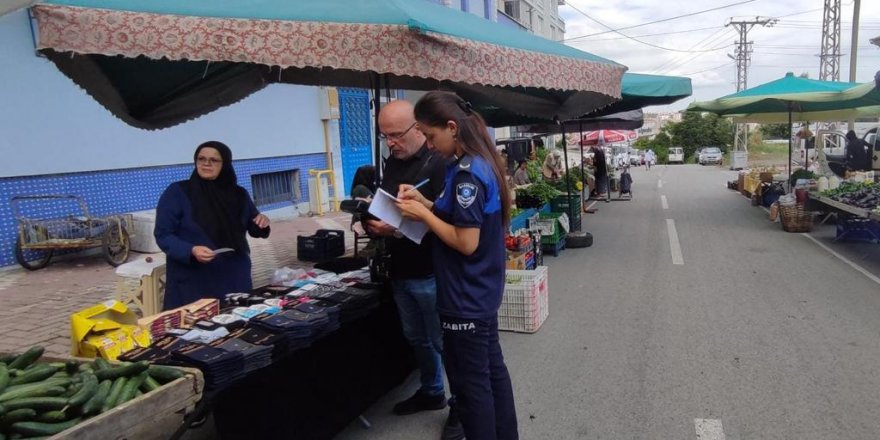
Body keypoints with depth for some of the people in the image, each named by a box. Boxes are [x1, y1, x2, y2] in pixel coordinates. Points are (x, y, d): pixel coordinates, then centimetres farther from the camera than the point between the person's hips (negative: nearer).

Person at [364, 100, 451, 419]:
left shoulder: (439, 163, -17)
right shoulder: (393, 163, 9)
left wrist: (398, 230, -31)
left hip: (430, 274, -8)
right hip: (400, 271, 8)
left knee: (444, 341, 6)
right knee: (416, 338, 21)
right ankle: (432, 392, 41)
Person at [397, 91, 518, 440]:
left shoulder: (466, 174, -23)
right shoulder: (481, 163, 7)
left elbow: (466, 242, -25)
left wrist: (422, 214, -15)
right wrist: (425, 203, 5)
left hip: (466, 298, -10)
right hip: (482, 292, 10)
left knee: (471, 383, 5)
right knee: (492, 370, 21)